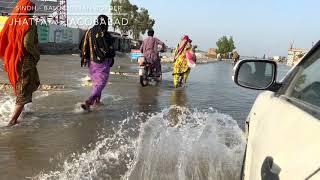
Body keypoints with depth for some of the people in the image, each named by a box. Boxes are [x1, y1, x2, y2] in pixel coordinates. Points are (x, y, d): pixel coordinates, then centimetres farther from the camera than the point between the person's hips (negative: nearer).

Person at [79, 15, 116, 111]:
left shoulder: (89, 32, 6)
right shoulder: (105, 34, -16)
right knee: (100, 83, -2)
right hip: (102, 62, -7)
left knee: (95, 82, 21)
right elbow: (110, 49, -13)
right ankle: (88, 102, -14)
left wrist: (84, 59, 20)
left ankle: (97, 101, 31)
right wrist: (111, 59, 4)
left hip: (91, 61, 7)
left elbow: (83, 47, 11)